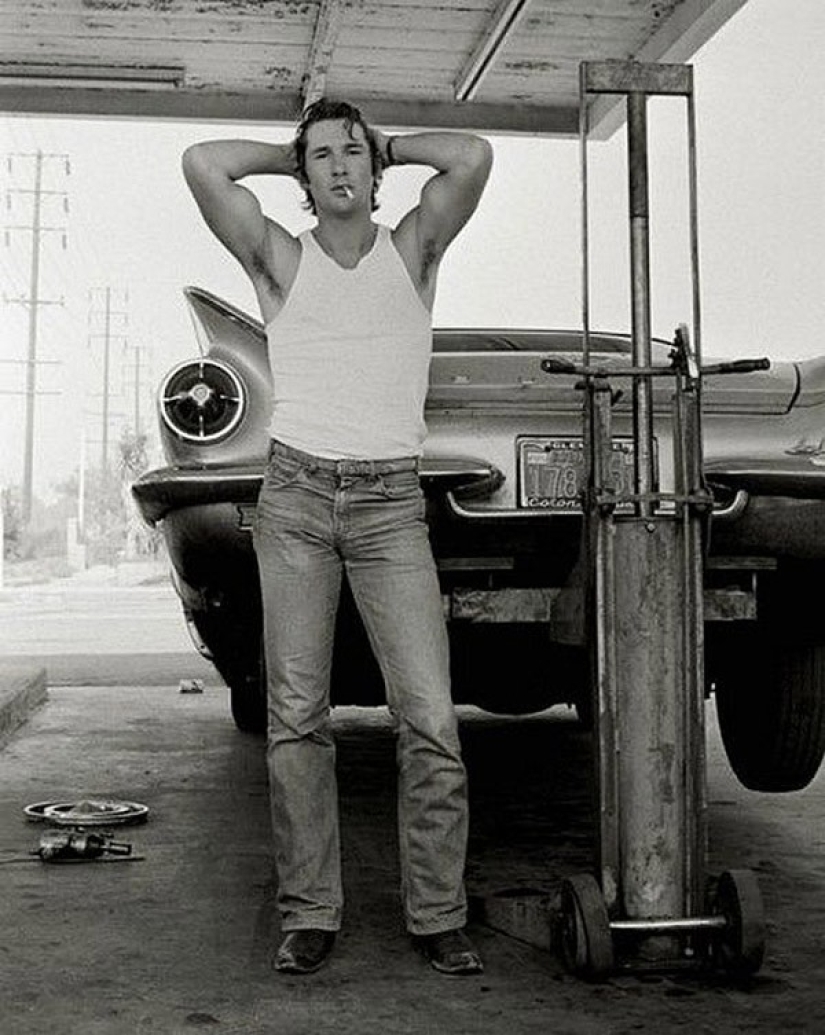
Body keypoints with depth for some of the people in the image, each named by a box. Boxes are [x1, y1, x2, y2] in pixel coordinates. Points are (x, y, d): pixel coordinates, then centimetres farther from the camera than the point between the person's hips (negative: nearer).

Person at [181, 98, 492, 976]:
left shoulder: (412, 250, 11)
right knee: (296, 716, 0)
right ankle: (309, 914, 9)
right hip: (295, 498, 1)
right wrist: (289, 154, 13)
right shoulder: (282, 260, 9)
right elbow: (201, 164, -2)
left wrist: (388, 145, 13)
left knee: (430, 719, -8)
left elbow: (474, 157, -3)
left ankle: (438, 916, 3)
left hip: (391, 504, 0)